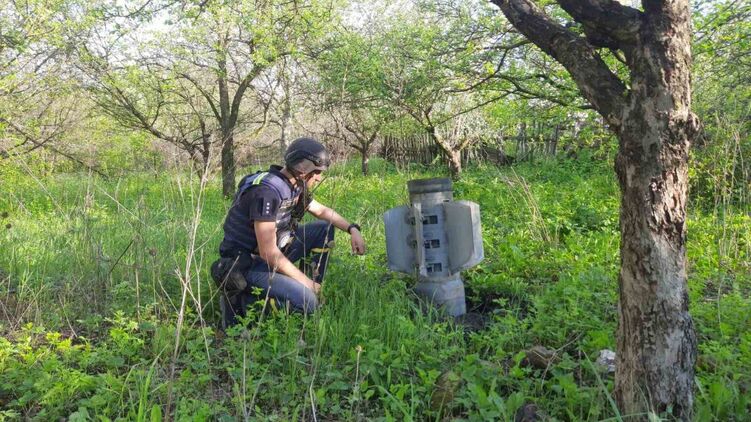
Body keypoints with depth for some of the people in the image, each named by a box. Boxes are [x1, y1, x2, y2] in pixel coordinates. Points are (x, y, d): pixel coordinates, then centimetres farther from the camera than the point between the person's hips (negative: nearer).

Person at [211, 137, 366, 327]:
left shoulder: (294, 186, 2)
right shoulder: (267, 190, -27)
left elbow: (322, 211, 20)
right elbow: (268, 253, -27)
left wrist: (353, 229, 5)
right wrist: (306, 281, -18)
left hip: (272, 255, 9)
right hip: (246, 266, -9)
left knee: (324, 229, 7)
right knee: (306, 302, -24)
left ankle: (311, 290, 9)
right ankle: (239, 302, -7)